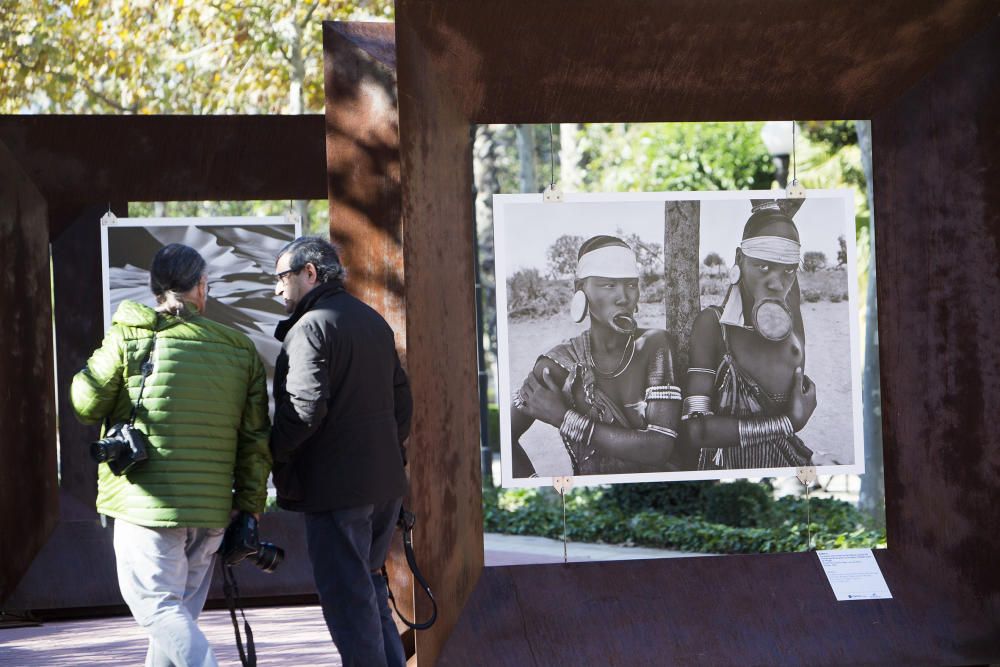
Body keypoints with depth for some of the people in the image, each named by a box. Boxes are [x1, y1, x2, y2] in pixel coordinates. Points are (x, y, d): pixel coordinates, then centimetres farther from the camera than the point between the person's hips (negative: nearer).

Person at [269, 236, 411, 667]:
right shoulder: (374, 322, 16)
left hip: (335, 487, -9)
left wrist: (273, 455, -12)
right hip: (385, 483, 9)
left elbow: (305, 408, -22)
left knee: (348, 597, -3)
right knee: (369, 587, 18)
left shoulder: (310, 328, -13)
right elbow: (401, 400, 21)